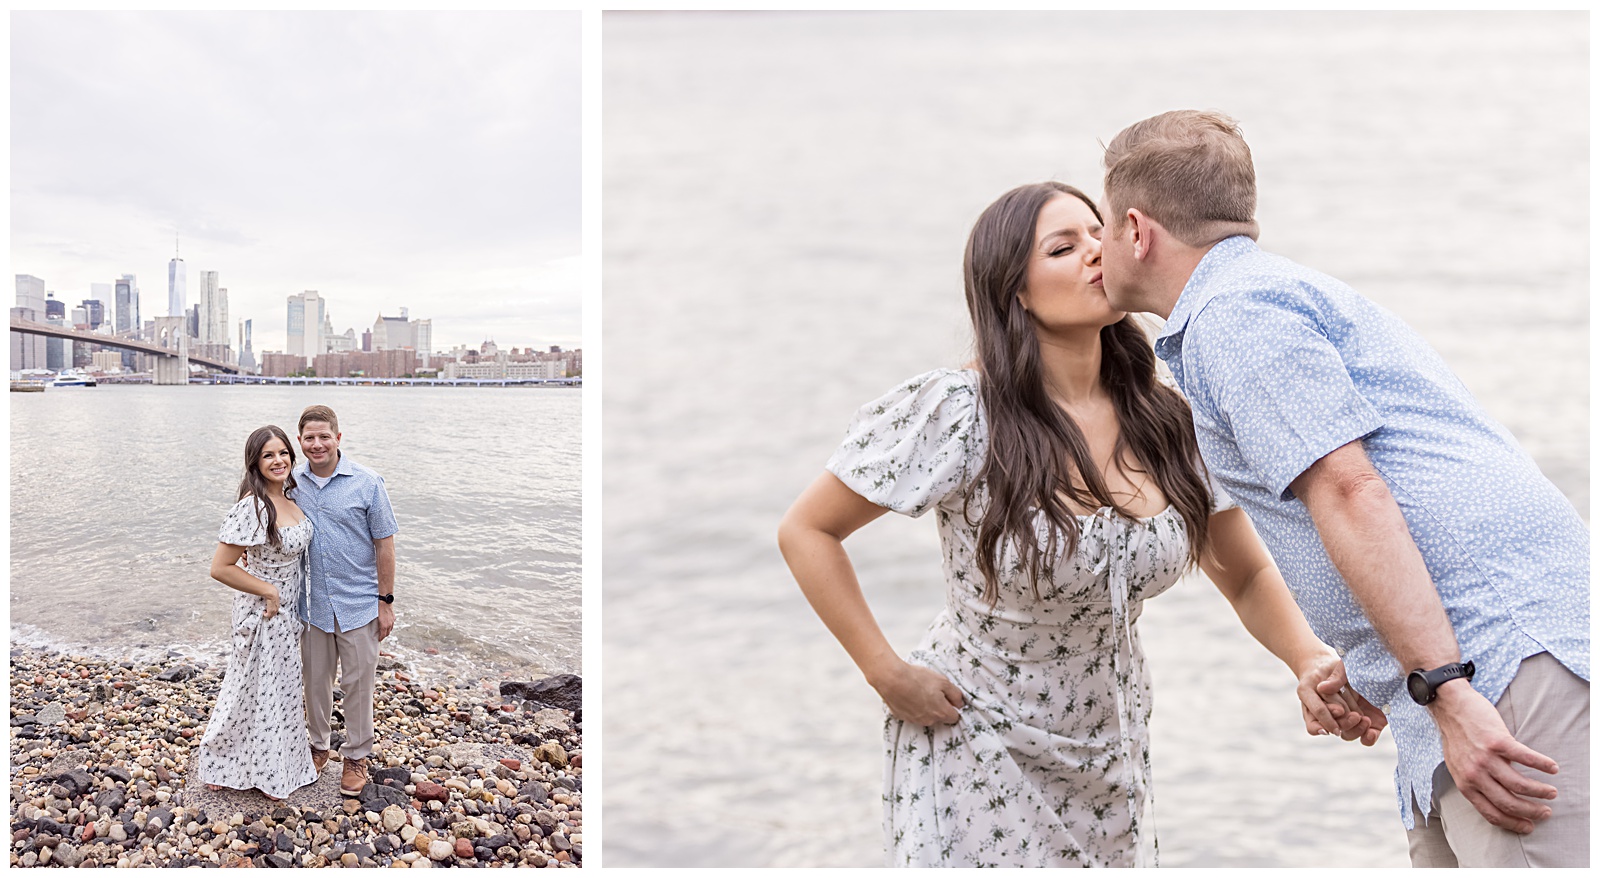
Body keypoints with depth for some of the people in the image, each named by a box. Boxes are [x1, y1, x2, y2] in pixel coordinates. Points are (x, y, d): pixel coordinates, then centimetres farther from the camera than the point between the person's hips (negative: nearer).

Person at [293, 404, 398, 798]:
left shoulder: (366, 483, -10)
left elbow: (384, 544, -6)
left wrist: (386, 601, -7)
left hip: (358, 603, -3)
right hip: (312, 602, 3)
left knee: (357, 682, 6)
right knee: (315, 679, 15)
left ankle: (356, 756, 21)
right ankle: (318, 744, 34)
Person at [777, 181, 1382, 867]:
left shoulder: (1166, 423, -7)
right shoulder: (959, 413, -22)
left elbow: (1248, 576, 3)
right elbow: (806, 530, -14)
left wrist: (1312, 663, -16)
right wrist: (890, 676, -16)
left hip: (1109, 756, 5)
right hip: (976, 754, -5)